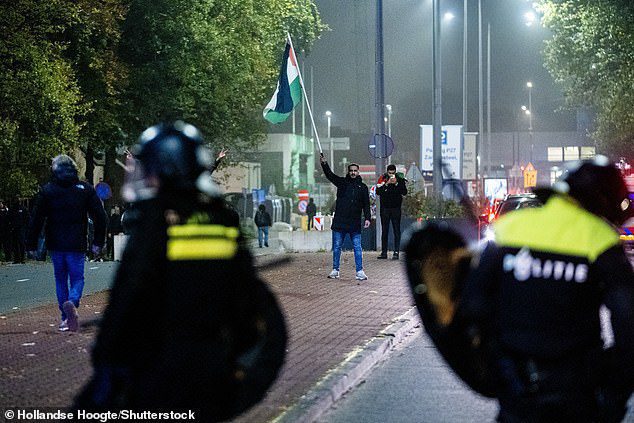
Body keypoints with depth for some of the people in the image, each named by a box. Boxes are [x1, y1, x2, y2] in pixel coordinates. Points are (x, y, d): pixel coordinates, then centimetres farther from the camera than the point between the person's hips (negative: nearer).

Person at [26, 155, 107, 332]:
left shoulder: (46, 191, 0)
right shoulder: (85, 189, 2)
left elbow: (36, 219, -2)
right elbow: (100, 216, 1)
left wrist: (31, 245, 4)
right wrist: (98, 242, 8)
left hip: (55, 244, 1)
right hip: (77, 244, -1)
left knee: (60, 280, 13)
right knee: (77, 278, 6)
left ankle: (65, 318, 12)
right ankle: (72, 302, -24)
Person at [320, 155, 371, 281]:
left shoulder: (362, 187, 9)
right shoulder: (342, 182, 7)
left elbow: (366, 204, 8)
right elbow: (330, 175, -5)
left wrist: (367, 218, -4)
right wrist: (324, 164, -21)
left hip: (355, 223, 0)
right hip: (339, 222, 0)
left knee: (357, 247, -3)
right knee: (336, 247, 5)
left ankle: (359, 271, -2)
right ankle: (335, 270, 13)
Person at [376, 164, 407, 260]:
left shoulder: (400, 179, 0)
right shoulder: (383, 179, -1)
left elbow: (404, 193, -8)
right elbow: (378, 192, -10)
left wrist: (396, 184, -17)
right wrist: (387, 184, -20)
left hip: (396, 208, -1)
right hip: (384, 208, 1)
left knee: (396, 230, -4)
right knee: (384, 230, 7)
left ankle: (396, 252, -5)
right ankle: (384, 252, 12)